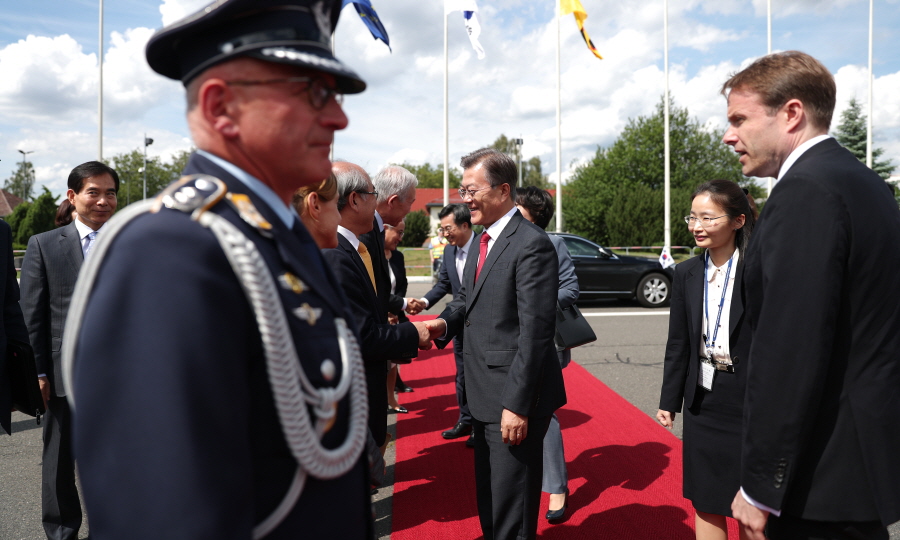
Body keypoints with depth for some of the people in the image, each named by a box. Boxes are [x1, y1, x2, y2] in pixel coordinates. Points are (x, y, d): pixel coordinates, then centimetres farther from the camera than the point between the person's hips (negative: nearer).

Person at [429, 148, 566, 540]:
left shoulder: (532, 246, -19)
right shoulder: (484, 240, 11)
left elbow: (535, 333, -23)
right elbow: (467, 297, 17)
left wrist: (517, 405, -23)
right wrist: (445, 321, -6)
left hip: (514, 395, -9)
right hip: (485, 393, 9)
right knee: (488, 496, 24)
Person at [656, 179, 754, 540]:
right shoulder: (687, 273, 4)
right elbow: (678, 343, 8)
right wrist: (669, 400, 9)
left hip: (752, 398, -4)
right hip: (703, 399, 4)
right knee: (705, 497, 14)